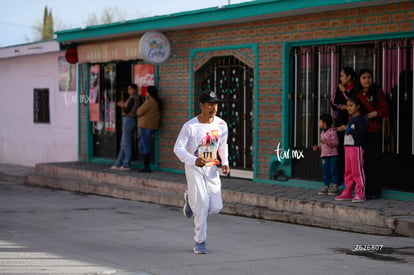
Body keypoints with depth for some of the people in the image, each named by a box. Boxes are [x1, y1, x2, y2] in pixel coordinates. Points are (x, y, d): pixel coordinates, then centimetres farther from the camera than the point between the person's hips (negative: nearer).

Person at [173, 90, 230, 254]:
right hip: (194, 168, -4)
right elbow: (178, 148, -17)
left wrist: (225, 163, -1)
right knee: (202, 205, -13)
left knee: (216, 207, 0)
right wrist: (194, 160, -33)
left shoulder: (221, 125, -3)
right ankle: (199, 242, 3)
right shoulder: (190, 126, -17)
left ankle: (191, 200, 32)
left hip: (211, 168, 4)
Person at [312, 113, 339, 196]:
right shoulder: (322, 132, 17)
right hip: (324, 155, 8)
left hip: (332, 155, -8)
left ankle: (335, 187, 2)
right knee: (325, 171, 7)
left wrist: (327, 142, -28)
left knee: (333, 170, -4)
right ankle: (326, 186, 12)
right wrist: (318, 146, 10)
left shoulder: (332, 131, -10)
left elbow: (336, 142, -15)